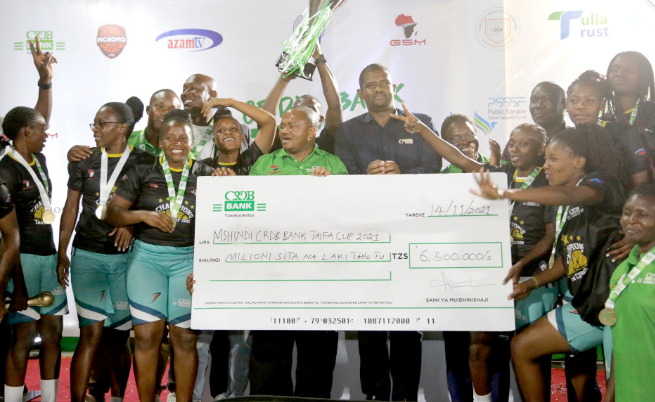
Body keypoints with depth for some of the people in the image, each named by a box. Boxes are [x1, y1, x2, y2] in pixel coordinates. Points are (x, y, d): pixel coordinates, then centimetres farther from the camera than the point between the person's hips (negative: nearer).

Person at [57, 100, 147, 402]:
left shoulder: (143, 162, 0)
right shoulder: (84, 161, 7)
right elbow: (71, 209, 10)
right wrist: (61, 253, 6)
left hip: (126, 256, -1)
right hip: (87, 255, 1)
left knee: (119, 336, 7)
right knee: (91, 333, -6)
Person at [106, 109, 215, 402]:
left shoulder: (205, 175, 7)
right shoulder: (143, 170, 6)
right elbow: (112, 213, 2)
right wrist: (143, 215, -12)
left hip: (189, 258, 0)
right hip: (147, 255, 0)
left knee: (185, 337, -2)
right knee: (147, 334, -6)